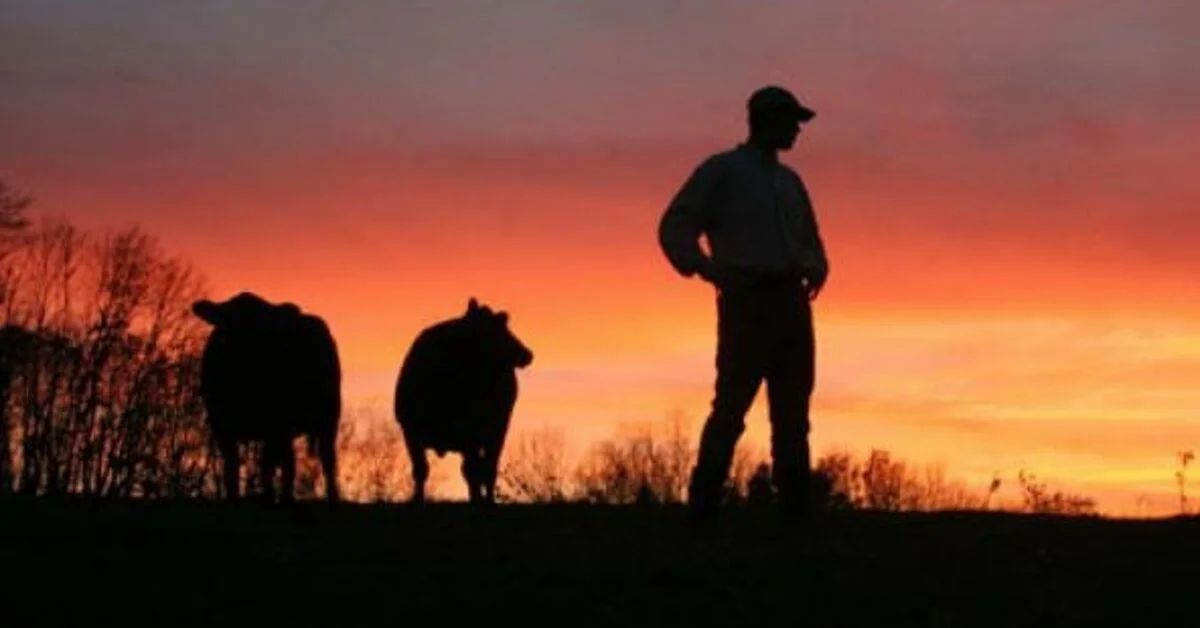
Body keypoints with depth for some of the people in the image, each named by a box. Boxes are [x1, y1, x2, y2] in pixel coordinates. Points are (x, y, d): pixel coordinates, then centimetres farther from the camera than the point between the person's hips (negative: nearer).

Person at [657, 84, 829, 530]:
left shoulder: (789, 180, 21)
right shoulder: (721, 170, 3)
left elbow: (810, 238, 29)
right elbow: (674, 227, -2)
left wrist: (817, 270, 7)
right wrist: (713, 273, -16)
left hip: (791, 301, 7)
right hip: (748, 301, -6)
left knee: (793, 411, 5)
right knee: (731, 406, -11)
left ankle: (796, 509, 7)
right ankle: (704, 508, -8)